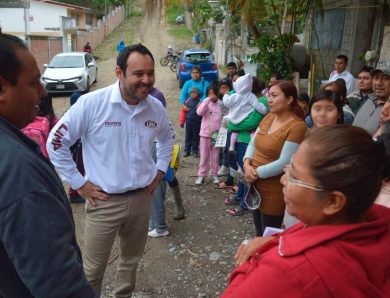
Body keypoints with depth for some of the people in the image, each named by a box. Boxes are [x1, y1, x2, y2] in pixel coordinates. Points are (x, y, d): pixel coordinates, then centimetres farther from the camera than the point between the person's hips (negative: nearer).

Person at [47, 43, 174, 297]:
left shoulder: (156, 107, -2)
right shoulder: (91, 103, -18)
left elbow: (167, 137, 19)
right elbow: (56, 142, -10)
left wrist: (160, 170, 9)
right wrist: (79, 183, -10)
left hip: (141, 198, 5)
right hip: (104, 201, -4)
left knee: (131, 260, 23)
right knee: (93, 268, 10)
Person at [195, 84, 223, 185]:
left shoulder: (220, 105, 5)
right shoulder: (206, 104, -7)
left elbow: (222, 119, 14)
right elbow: (199, 112, -27)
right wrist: (208, 99, -25)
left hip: (217, 134, 3)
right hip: (206, 134, -3)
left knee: (215, 156, 12)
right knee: (204, 156, 5)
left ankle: (214, 174, 23)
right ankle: (201, 175, 14)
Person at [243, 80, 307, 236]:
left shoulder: (297, 126, -19)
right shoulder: (269, 117, 6)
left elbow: (283, 163, -23)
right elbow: (253, 143, 7)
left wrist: (256, 173, -17)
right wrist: (247, 164, -10)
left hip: (274, 191, -7)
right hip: (255, 185, 7)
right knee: (259, 232, 23)